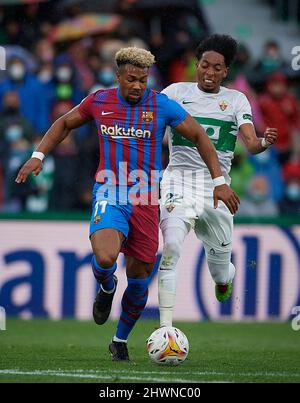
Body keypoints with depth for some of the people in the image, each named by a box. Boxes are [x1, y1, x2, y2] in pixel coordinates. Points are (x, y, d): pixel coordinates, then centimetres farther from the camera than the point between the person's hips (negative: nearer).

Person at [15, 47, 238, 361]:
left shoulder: (161, 106, -2)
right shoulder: (99, 101, 3)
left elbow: (199, 137, 6)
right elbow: (64, 124, 20)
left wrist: (218, 181, 1)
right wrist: (38, 155, 9)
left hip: (145, 202, 1)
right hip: (109, 196, -1)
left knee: (139, 277, 4)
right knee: (105, 258, -28)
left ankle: (120, 341, 26)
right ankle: (106, 287, 10)